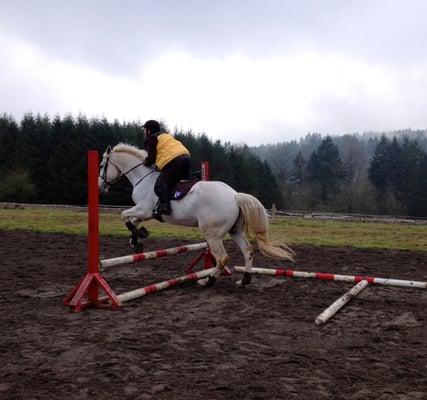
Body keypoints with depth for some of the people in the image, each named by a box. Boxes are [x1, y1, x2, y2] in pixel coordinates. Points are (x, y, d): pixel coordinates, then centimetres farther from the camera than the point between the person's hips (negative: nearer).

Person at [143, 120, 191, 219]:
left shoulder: (152, 139, 9)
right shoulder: (166, 136, 34)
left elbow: (151, 158, 4)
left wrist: (146, 163, 24)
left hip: (173, 160, -9)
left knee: (160, 184, -13)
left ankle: (164, 206, -30)